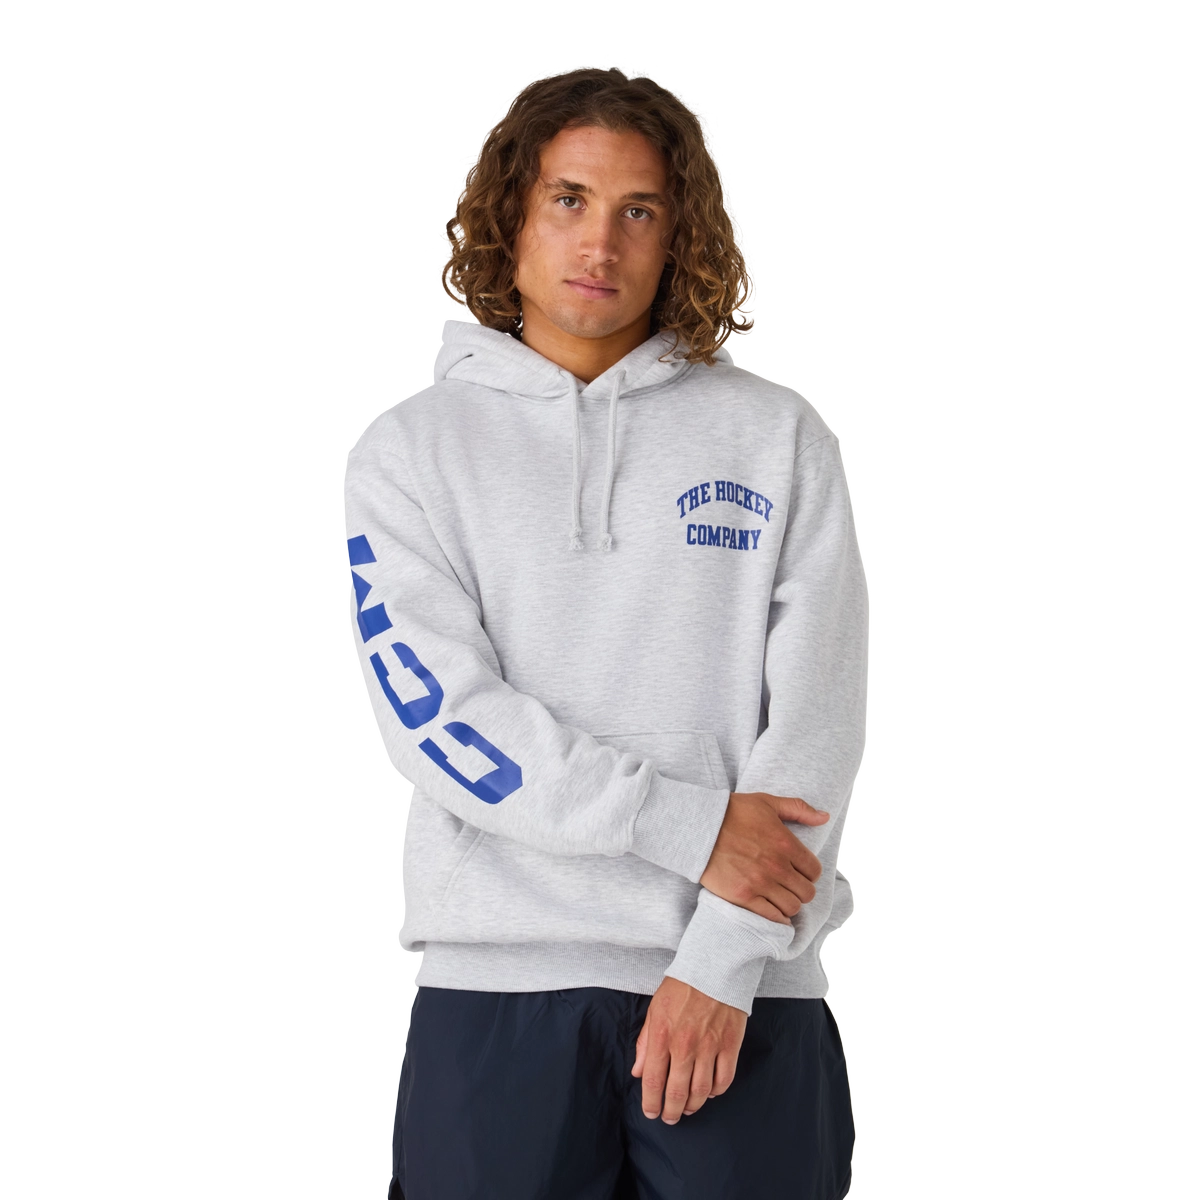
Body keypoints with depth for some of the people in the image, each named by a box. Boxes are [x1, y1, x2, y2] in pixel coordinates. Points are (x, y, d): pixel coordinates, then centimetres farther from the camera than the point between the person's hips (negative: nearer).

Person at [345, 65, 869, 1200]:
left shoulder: (779, 437, 7)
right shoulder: (410, 448, 6)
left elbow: (813, 723, -1)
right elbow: (435, 710, -7)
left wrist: (724, 959, -10)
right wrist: (690, 826, -13)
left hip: (742, 984, 1)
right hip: (497, 984, 0)